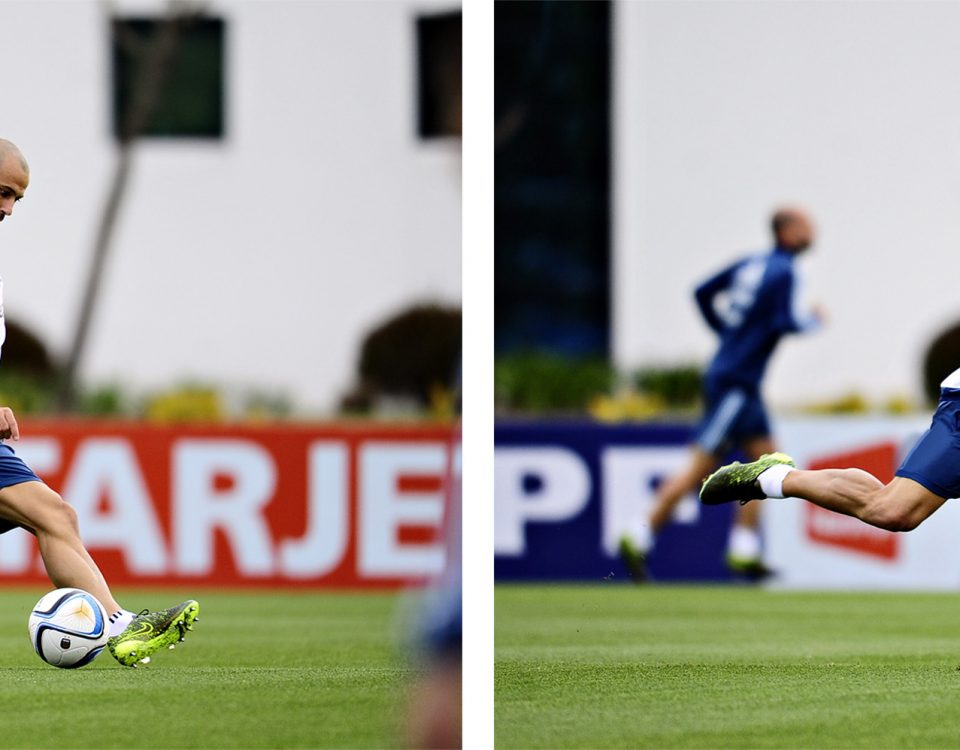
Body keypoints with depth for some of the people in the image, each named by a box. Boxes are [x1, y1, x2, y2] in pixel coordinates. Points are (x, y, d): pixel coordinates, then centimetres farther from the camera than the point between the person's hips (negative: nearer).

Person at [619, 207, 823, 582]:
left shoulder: (753, 264, 11)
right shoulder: (782, 272, -13)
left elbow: (703, 292, 17)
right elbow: (784, 322, -23)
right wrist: (814, 320, -3)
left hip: (743, 384, 9)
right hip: (733, 382, -9)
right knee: (702, 467, -7)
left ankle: (744, 551, 8)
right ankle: (639, 540, -3)